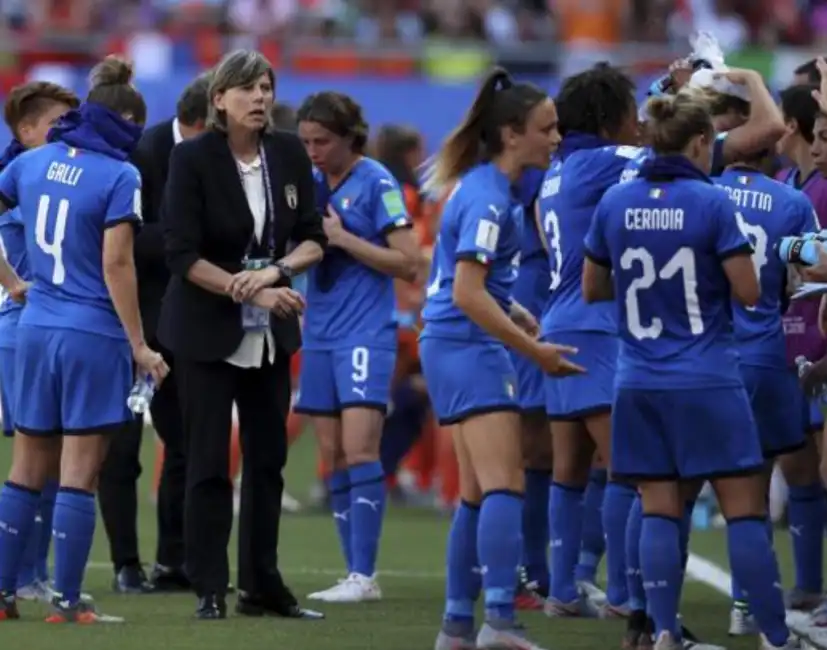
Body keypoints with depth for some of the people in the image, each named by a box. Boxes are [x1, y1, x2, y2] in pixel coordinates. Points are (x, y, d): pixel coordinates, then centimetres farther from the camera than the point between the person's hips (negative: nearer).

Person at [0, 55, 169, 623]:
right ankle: (67, 602, 0)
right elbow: (116, 265, -15)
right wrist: (140, 346, -10)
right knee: (79, 475, -1)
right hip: (93, 337, -6)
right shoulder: (119, 176, -11)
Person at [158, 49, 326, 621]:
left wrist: (276, 269, -18)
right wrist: (250, 291, -24)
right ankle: (210, 590, 4)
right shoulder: (192, 158, -13)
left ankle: (262, 585, 17)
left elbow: (314, 239, 2)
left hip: (271, 334, 5)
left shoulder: (289, 153, 0)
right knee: (210, 461, -2)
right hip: (207, 331, -5)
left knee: (268, 458, 9)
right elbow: (183, 254, -16)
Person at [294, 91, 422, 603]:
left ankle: (364, 576, -13)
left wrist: (342, 238, -14)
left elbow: (408, 263, -9)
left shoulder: (376, 183, -7)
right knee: (334, 459, 4)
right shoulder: (314, 184, 11)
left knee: (359, 451, -13)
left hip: (366, 332, -7)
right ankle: (355, 575, 8)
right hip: (321, 332, 7)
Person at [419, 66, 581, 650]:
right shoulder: (488, 198, -17)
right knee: (505, 486, -16)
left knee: (479, 493, 13)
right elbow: (468, 294, -22)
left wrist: (523, 320, 15)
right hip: (469, 347, -10)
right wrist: (535, 350, -20)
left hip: (460, 346, 10)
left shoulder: (487, 187, 12)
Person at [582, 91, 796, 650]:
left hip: (640, 381, 4)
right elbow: (748, 293, -10)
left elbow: (593, 289, 12)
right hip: (708, 381, -4)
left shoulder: (614, 203, 3)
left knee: (659, 510, 7)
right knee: (745, 509, 0)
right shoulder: (711, 203, -11)